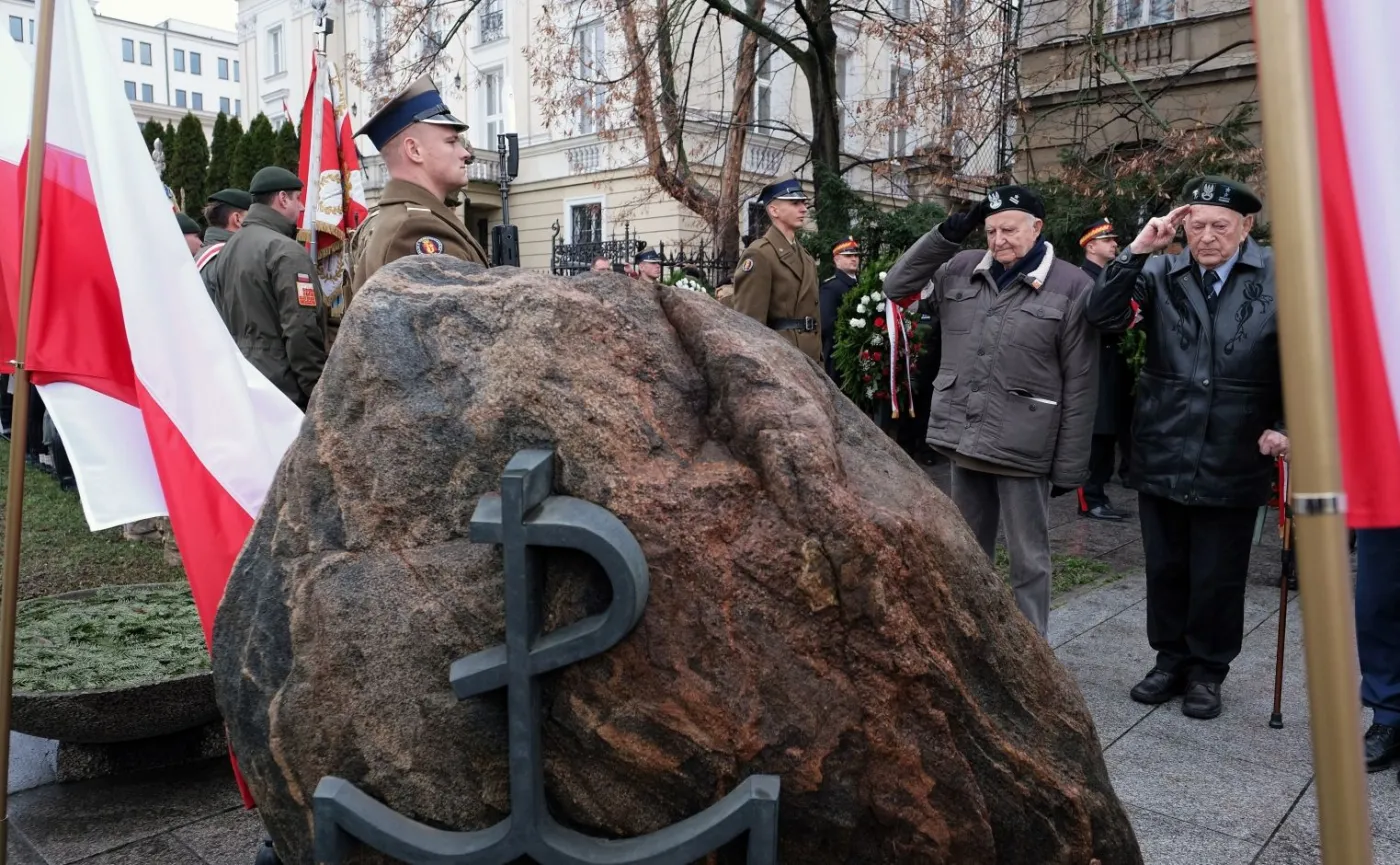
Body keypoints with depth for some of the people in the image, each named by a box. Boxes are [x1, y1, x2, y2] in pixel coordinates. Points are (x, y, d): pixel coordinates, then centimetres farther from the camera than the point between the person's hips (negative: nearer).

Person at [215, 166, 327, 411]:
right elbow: (301, 330, -21)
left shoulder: (230, 248, 14)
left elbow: (225, 317, 20)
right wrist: (318, 391, -16)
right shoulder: (286, 251, -15)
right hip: (282, 386, -9)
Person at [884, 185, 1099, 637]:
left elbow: (1080, 385, -7)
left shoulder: (1071, 286, -7)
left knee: (1028, 560, 6)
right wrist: (948, 233, -2)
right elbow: (896, 287, 8)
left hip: (1023, 448, -4)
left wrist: (1069, 466, -8)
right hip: (963, 439, 5)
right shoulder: (961, 269, 6)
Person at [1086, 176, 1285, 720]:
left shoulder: (1279, 278, -4)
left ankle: (1208, 671, 30)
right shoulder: (1161, 274, 1)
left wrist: (1284, 427, -8)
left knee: (1218, 578, 10)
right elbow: (1103, 316, -10)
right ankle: (1171, 659, 33)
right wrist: (1136, 251, -15)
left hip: (1232, 463, -2)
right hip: (1162, 456, 2)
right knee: (1165, 569, 15)